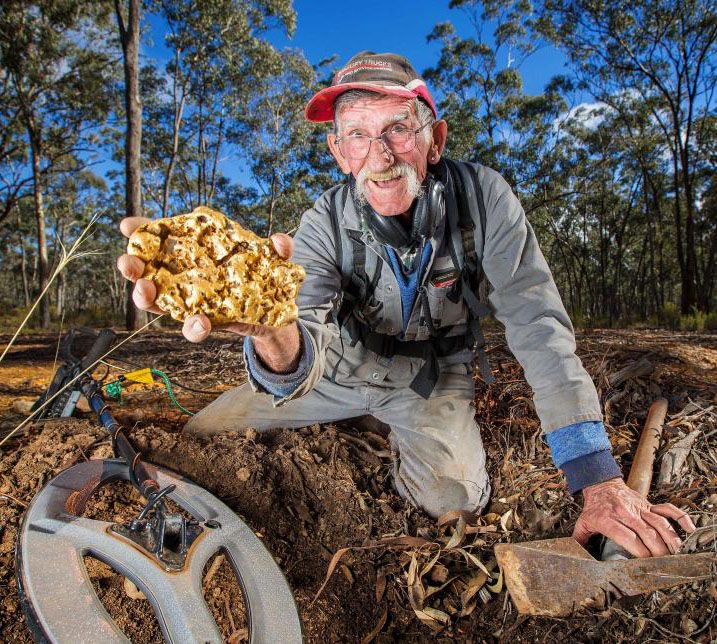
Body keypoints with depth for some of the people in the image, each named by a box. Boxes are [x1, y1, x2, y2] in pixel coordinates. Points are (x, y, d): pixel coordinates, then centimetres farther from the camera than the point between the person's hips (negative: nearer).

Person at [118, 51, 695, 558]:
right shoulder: (324, 226, -25)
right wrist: (275, 335, -65)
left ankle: (403, 432, 12)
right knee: (203, 435, 1)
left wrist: (599, 478, -34)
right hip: (349, 365, 1)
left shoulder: (483, 195, -26)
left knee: (455, 494, -24)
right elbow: (304, 357, -38)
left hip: (434, 370, 0)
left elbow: (537, 324, -28)